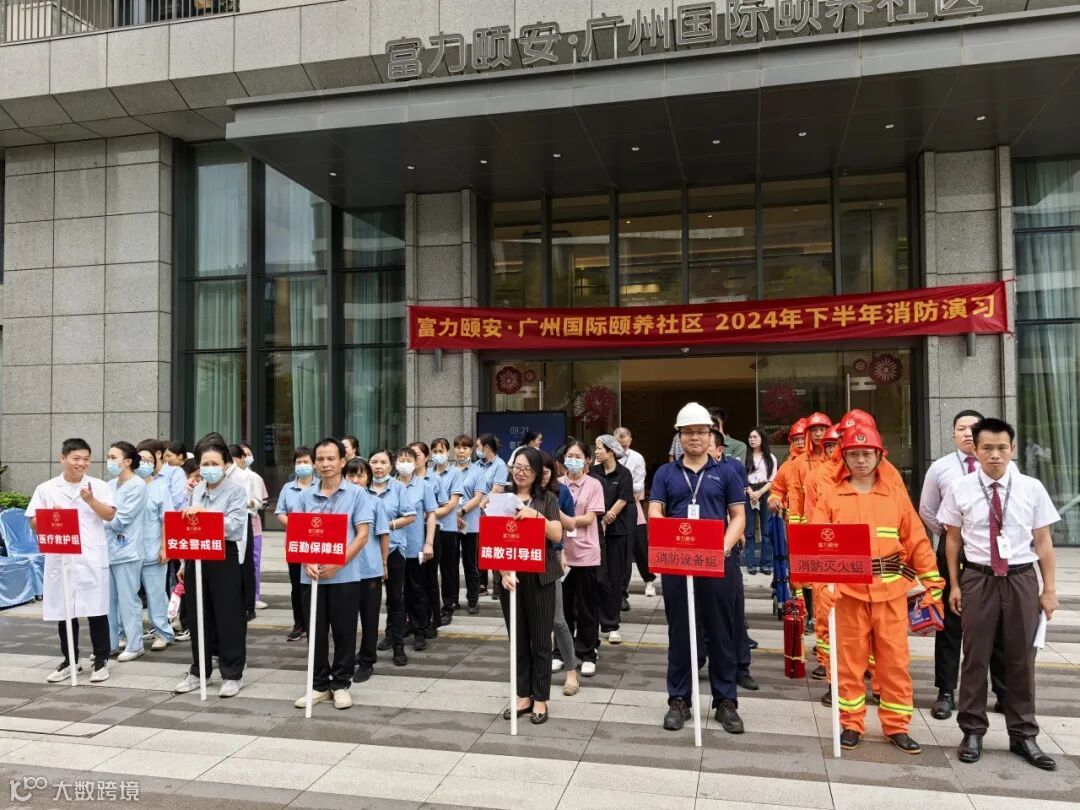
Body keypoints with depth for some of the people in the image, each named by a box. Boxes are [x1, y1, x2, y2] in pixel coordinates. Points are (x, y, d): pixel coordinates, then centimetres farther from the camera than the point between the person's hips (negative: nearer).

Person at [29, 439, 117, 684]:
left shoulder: (98, 486, 3)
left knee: (96, 610, 2)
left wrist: (91, 501, -19)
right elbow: (33, 523, 4)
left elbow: (110, 515, -4)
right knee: (64, 611, 9)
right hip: (60, 559, 1)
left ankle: (101, 661, 12)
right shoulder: (46, 489, 5)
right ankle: (70, 661, 23)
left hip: (92, 559, -1)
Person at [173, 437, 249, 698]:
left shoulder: (237, 487, -6)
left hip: (225, 557, -6)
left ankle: (232, 674, 11)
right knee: (198, 616, 13)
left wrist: (204, 513, -26)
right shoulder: (197, 490, 12)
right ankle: (199, 671, 26)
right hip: (196, 557, 6)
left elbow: (234, 525, -16)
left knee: (228, 618, 1)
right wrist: (184, 562, 12)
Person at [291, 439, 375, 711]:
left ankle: (341, 684, 20)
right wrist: (307, 563, -12)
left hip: (345, 574, -3)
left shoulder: (356, 493, -3)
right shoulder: (306, 495, 6)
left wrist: (337, 564, -17)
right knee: (316, 631, 10)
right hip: (312, 574, 3)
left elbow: (363, 535, -7)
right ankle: (319, 684, 24)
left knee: (344, 631, 6)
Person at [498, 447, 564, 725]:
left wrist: (537, 515, -24)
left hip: (540, 577, -2)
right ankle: (523, 696, 22)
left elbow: (557, 535, -8)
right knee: (518, 639, 10)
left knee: (540, 640, 4)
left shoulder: (547, 500, 2)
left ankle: (540, 699, 15)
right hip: (509, 576, 2)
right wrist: (503, 570, -13)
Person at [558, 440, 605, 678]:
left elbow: (589, 519, -10)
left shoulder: (594, 485, -4)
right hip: (561, 552, 3)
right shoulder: (557, 484, 4)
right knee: (562, 605, 12)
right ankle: (561, 652, 25)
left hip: (585, 554, -3)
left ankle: (588, 655, 16)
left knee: (586, 607, 6)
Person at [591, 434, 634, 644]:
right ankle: (604, 622, 10)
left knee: (615, 577, 5)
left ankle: (612, 626, 13)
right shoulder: (593, 473, 4)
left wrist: (605, 520, -9)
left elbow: (622, 501, -7)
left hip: (617, 530, -1)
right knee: (599, 577, -2)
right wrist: (599, 522, -11)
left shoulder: (624, 474, -2)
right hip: (596, 529, 1)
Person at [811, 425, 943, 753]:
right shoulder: (831, 498, 2)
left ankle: (897, 725, 21)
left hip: (891, 590, 1)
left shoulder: (897, 495, 7)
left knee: (895, 658, 7)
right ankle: (851, 723, 20)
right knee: (850, 658, 7)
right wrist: (823, 584, -17)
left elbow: (917, 541, 7)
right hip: (848, 590, -1)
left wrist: (932, 584, 4)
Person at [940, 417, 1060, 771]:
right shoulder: (960, 489, -5)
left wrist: (1049, 589, 2)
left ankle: (1023, 735, 27)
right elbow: (953, 539, 2)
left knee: (1021, 658, 11)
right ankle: (972, 732, 21)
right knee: (975, 657, 7)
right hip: (978, 578, -1)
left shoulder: (1032, 488, -2)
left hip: (1021, 578, 1)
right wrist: (954, 585, 3)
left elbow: (1043, 541, 3)